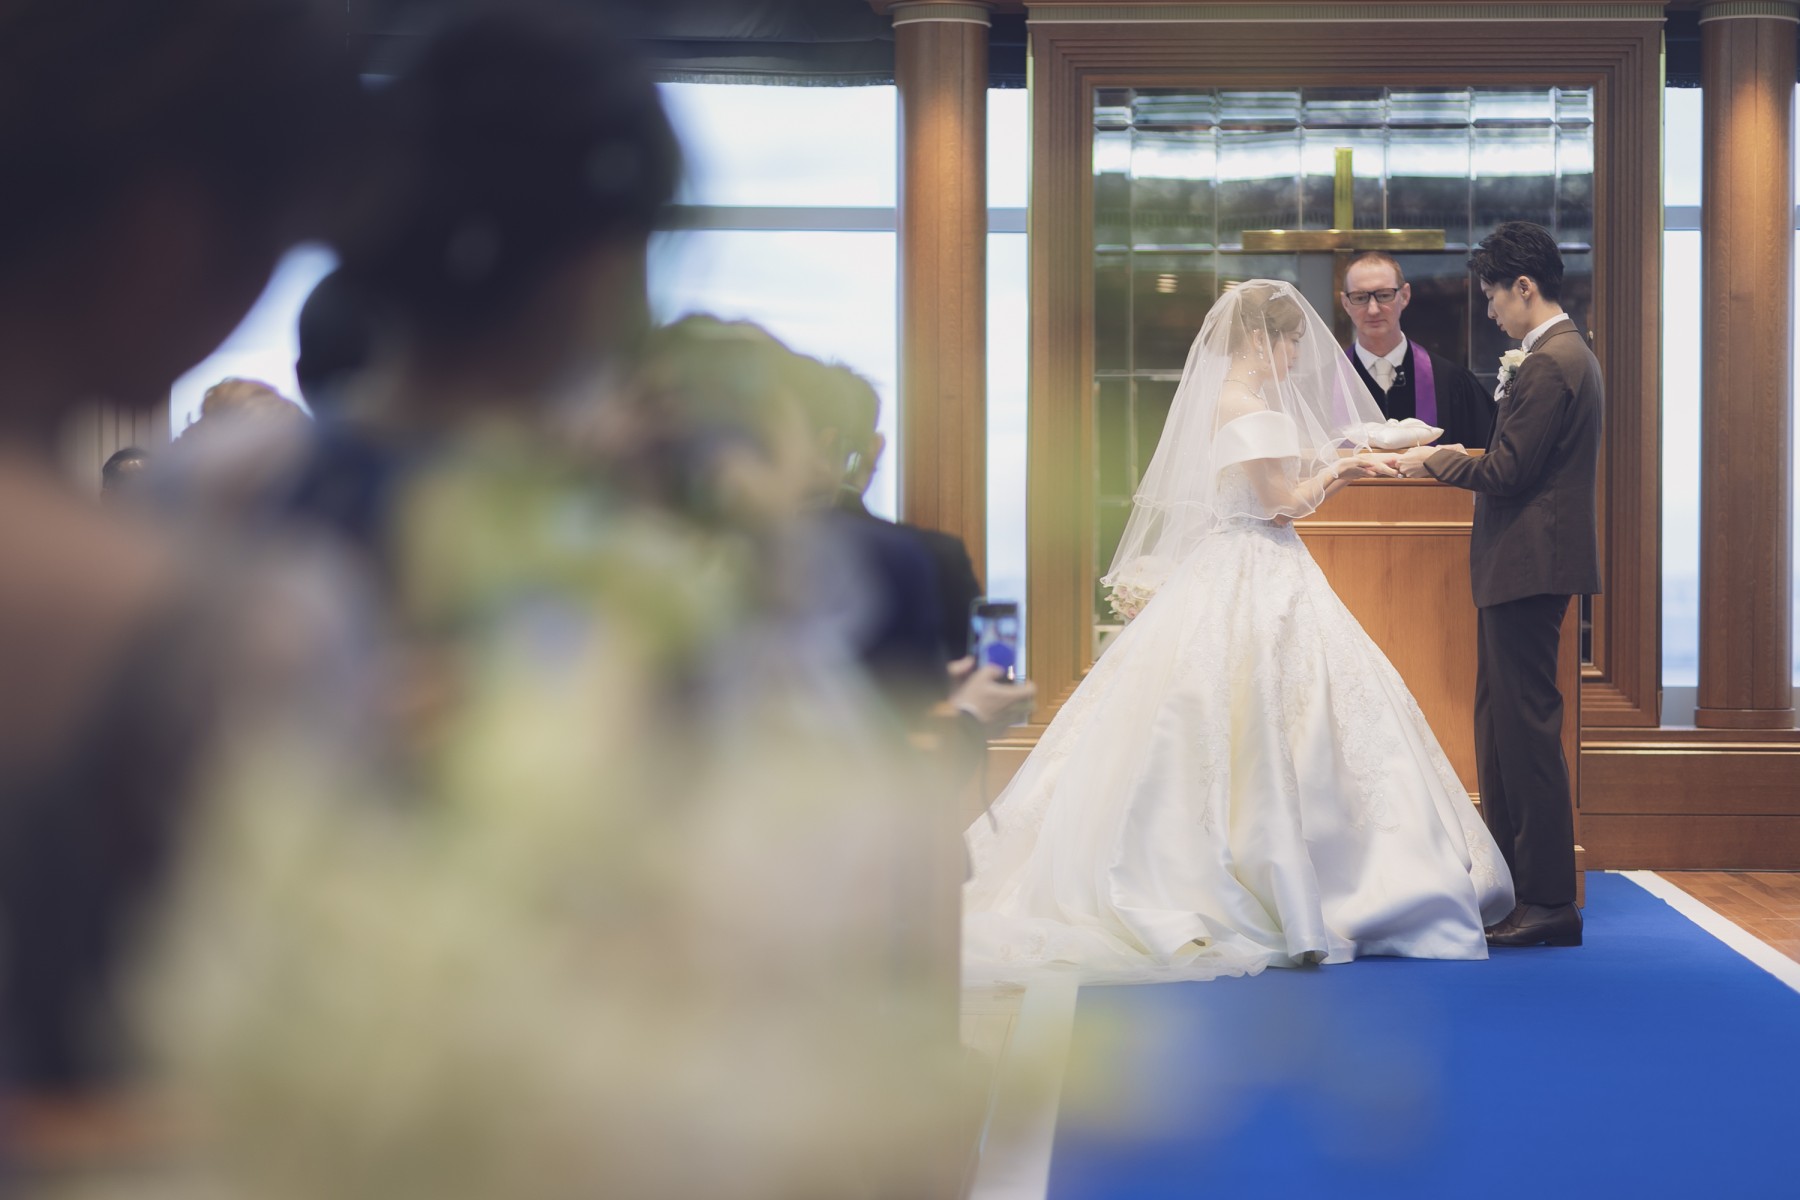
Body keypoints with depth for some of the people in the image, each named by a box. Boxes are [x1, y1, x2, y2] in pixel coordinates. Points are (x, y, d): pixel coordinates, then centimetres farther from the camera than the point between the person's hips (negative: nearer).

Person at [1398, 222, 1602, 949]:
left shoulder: (1549, 364, -17)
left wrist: (1435, 461, -6)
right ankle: (1508, 879, 24)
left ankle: (1550, 902, -4)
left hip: (1528, 566, -11)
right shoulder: (1571, 355, 16)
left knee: (1527, 726, -8)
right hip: (1524, 567, 11)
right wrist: (1465, 455, 14)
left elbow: (1508, 474, -19)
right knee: (1499, 720, 16)